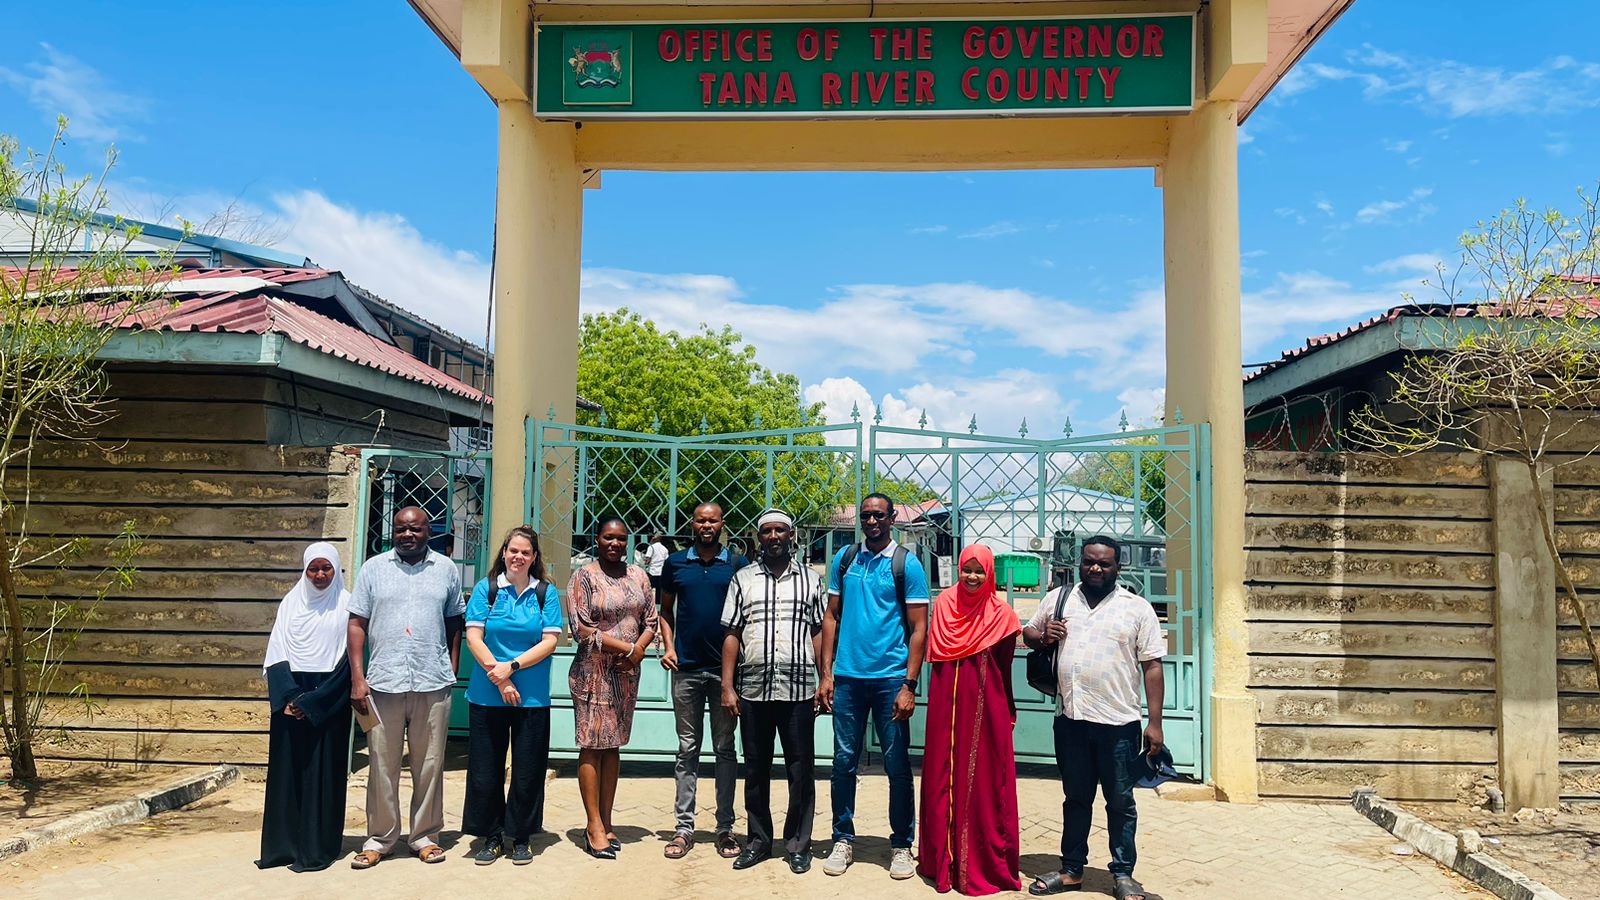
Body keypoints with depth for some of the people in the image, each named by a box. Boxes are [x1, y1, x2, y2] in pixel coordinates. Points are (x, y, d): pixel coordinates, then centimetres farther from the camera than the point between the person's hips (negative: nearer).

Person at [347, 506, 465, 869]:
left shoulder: (446, 569, 7)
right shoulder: (373, 568, 5)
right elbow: (357, 625, 4)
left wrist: (452, 671, 5)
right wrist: (357, 679, -4)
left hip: (433, 684, 1)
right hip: (383, 683, 0)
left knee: (429, 765, 7)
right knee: (382, 765, 5)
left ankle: (425, 835, 20)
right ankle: (379, 838, 19)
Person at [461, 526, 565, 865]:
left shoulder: (546, 593, 3)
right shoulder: (486, 589, 2)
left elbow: (550, 641, -3)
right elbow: (474, 637, -3)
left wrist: (512, 666, -14)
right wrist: (499, 678, -11)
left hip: (532, 697, 0)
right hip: (487, 695, 0)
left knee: (528, 771, 5)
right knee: (485, 770, 6)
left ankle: (520, 838, 20)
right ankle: (491, 837, 21)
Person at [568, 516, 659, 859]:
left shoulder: (638, 576, 9)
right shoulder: (584, 577, -5)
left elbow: (650, 621, 11)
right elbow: (582, 629, -11)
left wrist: (638, 650, -8)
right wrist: (624, 646, -14)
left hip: (627, 673, 5)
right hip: (593, 672, -5)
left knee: (613, 746, 10)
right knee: (591, 746, -2)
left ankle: (606, 821, 18)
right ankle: (594, 826, 5)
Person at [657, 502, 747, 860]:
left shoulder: (738, 565, 2)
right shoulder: (675, 563, 6)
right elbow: (665, 610, 13)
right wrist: (668, 647, -1)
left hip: (725, 668, -1)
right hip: (686, 669, 1)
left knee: (725, 749, 6)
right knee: (687, 749, 7)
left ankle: (725, 828, 13)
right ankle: (684, 827, 12)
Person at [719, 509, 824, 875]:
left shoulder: (809, 579, 8)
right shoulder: (743, 578, 9)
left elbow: (819, 632, 8)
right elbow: (732, 634, 7)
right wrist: (727, 686, 0)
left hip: (798, 690, -1)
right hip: (752, 690, 1)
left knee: (800, 769, 4)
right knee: (755, 769, 10)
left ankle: (798, 844, 16)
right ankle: (759, 841, 23)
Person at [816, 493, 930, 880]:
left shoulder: (907, 564, -2)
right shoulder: (844, 559, 7)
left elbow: (918, 628, -4)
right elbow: (832, 617, 9)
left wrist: (909, 686, -11)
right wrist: (826, 674, 2)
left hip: (890, 679, -2)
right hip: (847, 678, 3)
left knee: (897, 764, 5)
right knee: (844, 761, 8)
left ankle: (901, 844, 19)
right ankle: (843, 839, 22)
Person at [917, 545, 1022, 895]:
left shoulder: (1001, 615, -3)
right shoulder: (943, 603, 4)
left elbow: (1004, 670, -2)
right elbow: (935, 655, 10)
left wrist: (1008, 713, 0)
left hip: (985, 708, -3)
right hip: (945, 703, 3)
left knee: (983, 781, 1)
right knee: (942, 778, 8)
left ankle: (983, 862, 13)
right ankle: (942, 858, 21)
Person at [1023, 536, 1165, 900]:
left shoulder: (1137, 608, -2)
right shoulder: (1057, 599, 6)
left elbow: (1152, 667, -2)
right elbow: (1028, 634, 18)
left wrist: (1155, 724, -6)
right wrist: (1043, 636, -7)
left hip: (1119, 723, -2)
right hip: (1070, 719, 3)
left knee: (1120, 802, 9)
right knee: (1076, 799, 15)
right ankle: (1071, 870, 27)